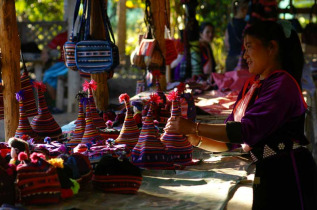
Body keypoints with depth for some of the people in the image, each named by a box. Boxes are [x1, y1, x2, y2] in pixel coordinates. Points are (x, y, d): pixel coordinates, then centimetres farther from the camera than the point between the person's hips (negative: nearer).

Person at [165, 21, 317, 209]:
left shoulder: (282, 84, -15)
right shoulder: (252, 85, 13)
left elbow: (248, 130, -24)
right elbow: (229, 142, 11)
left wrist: (194, 128, -23)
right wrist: (195, 140, -6)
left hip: (289, 175, -8)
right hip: (266, 174, 8)